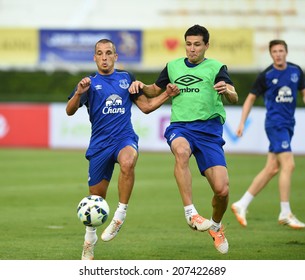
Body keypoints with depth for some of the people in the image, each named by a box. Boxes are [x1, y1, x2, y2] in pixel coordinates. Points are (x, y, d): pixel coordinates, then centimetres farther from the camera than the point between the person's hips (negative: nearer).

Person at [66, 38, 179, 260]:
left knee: (127, 162, -37)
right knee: (96, 196, 5)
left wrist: (167, 95, 3)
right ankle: (90, 239, 29)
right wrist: (78, 94, -27)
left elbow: (146, 106, 18)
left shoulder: (126, 78, 11)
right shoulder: (90, 83, 3)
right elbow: (70, 111, -8)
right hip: (100, 143, 0)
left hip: (125, 138, 0)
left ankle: (121, 213, -24)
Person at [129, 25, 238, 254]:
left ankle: (216, 225, 22)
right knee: (181, 151, -39)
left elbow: (234, 98, -7)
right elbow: (156, 91, 32)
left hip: (209, 129, -1)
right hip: (180, 126, 1)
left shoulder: (216, 67, 7)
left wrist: (227, 91, -31)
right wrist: (142, 86, 9)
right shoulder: (173, 66, 17)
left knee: (222, 189, -11)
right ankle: (190, 212, -36)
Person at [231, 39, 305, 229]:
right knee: (288, 165, -16)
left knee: (272, 169, 7)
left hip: (288, 124, 6)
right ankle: (285, 214, -11)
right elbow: (251, 99, 3)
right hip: (275, 123, -6)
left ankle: (242, 205, 16)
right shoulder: (266, 76, -5)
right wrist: (242, 123, -2)